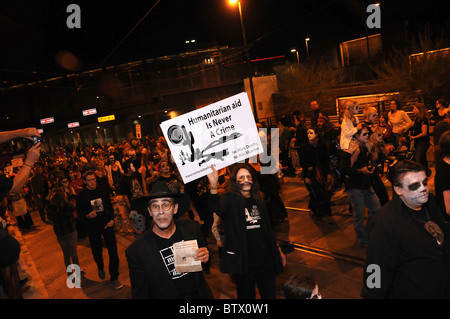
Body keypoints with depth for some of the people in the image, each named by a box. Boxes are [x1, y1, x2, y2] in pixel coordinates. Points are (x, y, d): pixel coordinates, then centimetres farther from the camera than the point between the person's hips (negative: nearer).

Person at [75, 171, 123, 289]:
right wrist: (87, 216, -21)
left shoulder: (102, 190, 0)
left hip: (107, 224, 1)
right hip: (93, 227, 0)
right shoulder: (81, 195, -6)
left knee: (113, 251, -4)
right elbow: (79, 212, 0)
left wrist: (112, 219, -2)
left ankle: (114, 277, 8)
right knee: (97, 251, 15)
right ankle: (100, 268, 47)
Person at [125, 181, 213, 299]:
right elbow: (140, 293, -12)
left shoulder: (192, 227, -13)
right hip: (166, 296, -2)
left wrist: (205, 257, -17)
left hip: (199, 294, 3)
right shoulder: (136, 251, -22)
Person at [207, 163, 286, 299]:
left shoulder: (258, 200, 9)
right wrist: (213, 186, -51)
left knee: (270, 294, 13)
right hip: (243, 261, -5)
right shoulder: (230, 199, -8)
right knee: (247, 295, 9)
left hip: (265, 259, 5)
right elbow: (216, 207, -33)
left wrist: (278, 251, 21)